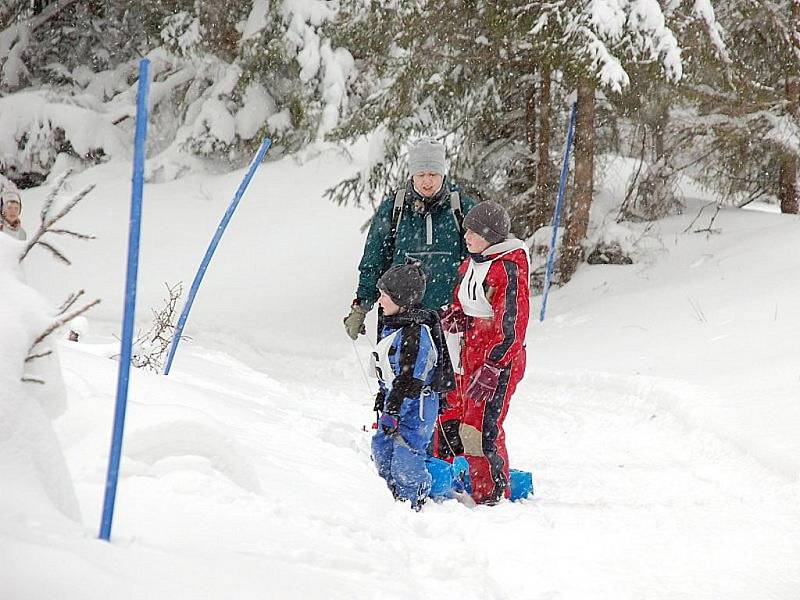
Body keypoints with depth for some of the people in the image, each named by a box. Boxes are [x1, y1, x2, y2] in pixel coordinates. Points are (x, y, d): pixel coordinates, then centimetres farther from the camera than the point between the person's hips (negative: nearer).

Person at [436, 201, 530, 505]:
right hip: (470, 355, 9)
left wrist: (492, 367, -22)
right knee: (449, 417, 14)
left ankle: (492, 496, -1)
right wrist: (454, 318, 2)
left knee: (480, 428, -11)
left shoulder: (509, 268, -16)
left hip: (499, 358, -9)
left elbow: (512, 324, -19)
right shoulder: (471, 265, 12)